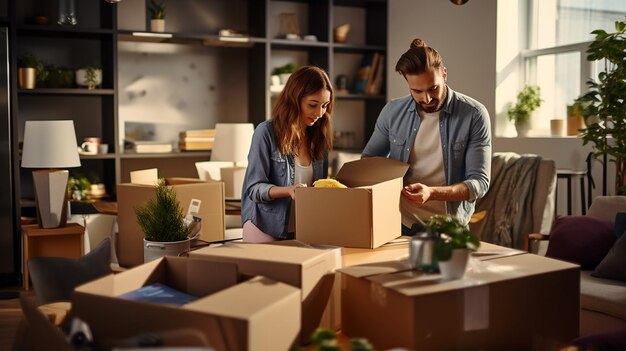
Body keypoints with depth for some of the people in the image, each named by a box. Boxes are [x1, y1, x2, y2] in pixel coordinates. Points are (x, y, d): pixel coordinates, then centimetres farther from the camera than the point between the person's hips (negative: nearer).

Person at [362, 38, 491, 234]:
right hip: (398, 225, 2)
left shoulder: (474, 115, -4)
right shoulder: (392, 112, 4)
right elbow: (369, 157, 19)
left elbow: (479, 183, -5)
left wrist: (432, 193, -22)